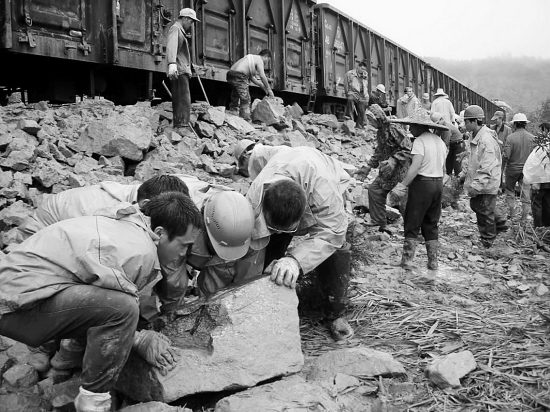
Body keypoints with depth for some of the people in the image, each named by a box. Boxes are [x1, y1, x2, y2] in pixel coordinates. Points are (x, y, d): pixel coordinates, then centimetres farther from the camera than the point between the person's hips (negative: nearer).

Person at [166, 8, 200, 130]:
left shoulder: (181, 31, 29)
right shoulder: (175, 28, -3)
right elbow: (171, 46, -22)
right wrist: (172, 64, -37)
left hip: (182, 71, 10)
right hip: (179, 70, -10)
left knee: (179, 102, 7)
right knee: (184, 101, -18)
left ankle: (177, 126, 8)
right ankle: (182, 126, -24)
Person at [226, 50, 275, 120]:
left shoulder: (252, 58, 28)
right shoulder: (259, 60, 1)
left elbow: (251, 77, 28)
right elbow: (262, 76, -10)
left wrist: (263, 86, 26)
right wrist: (269, 89, -3)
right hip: (239, 76, -9)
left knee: (234, 100, 13)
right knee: (245, 100, -6)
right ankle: (245, 119, -8)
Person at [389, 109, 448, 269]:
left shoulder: (420, 141, -14)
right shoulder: (440, 141, 10)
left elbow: (415, 167, -24)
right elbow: (442, 168, 12)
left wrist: (402, 185, -24)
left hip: (422, 184, -7)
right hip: (438, 184, 7)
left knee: (412, 224, 2)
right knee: (431, 225, 15)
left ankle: (407, 260, 4)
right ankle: (433, 261, 18)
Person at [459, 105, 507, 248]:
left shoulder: (486, 139, -25)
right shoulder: (476, 137, 7)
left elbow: (486, 167, -29)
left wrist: (476, 186, -30)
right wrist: (463, 173, 14)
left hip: (486, 184, -10)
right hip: (479, 182, 10)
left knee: (484, 213, 3)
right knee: (475, 204, 21)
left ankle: (487, 243, 19)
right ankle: (500, 223, 39)